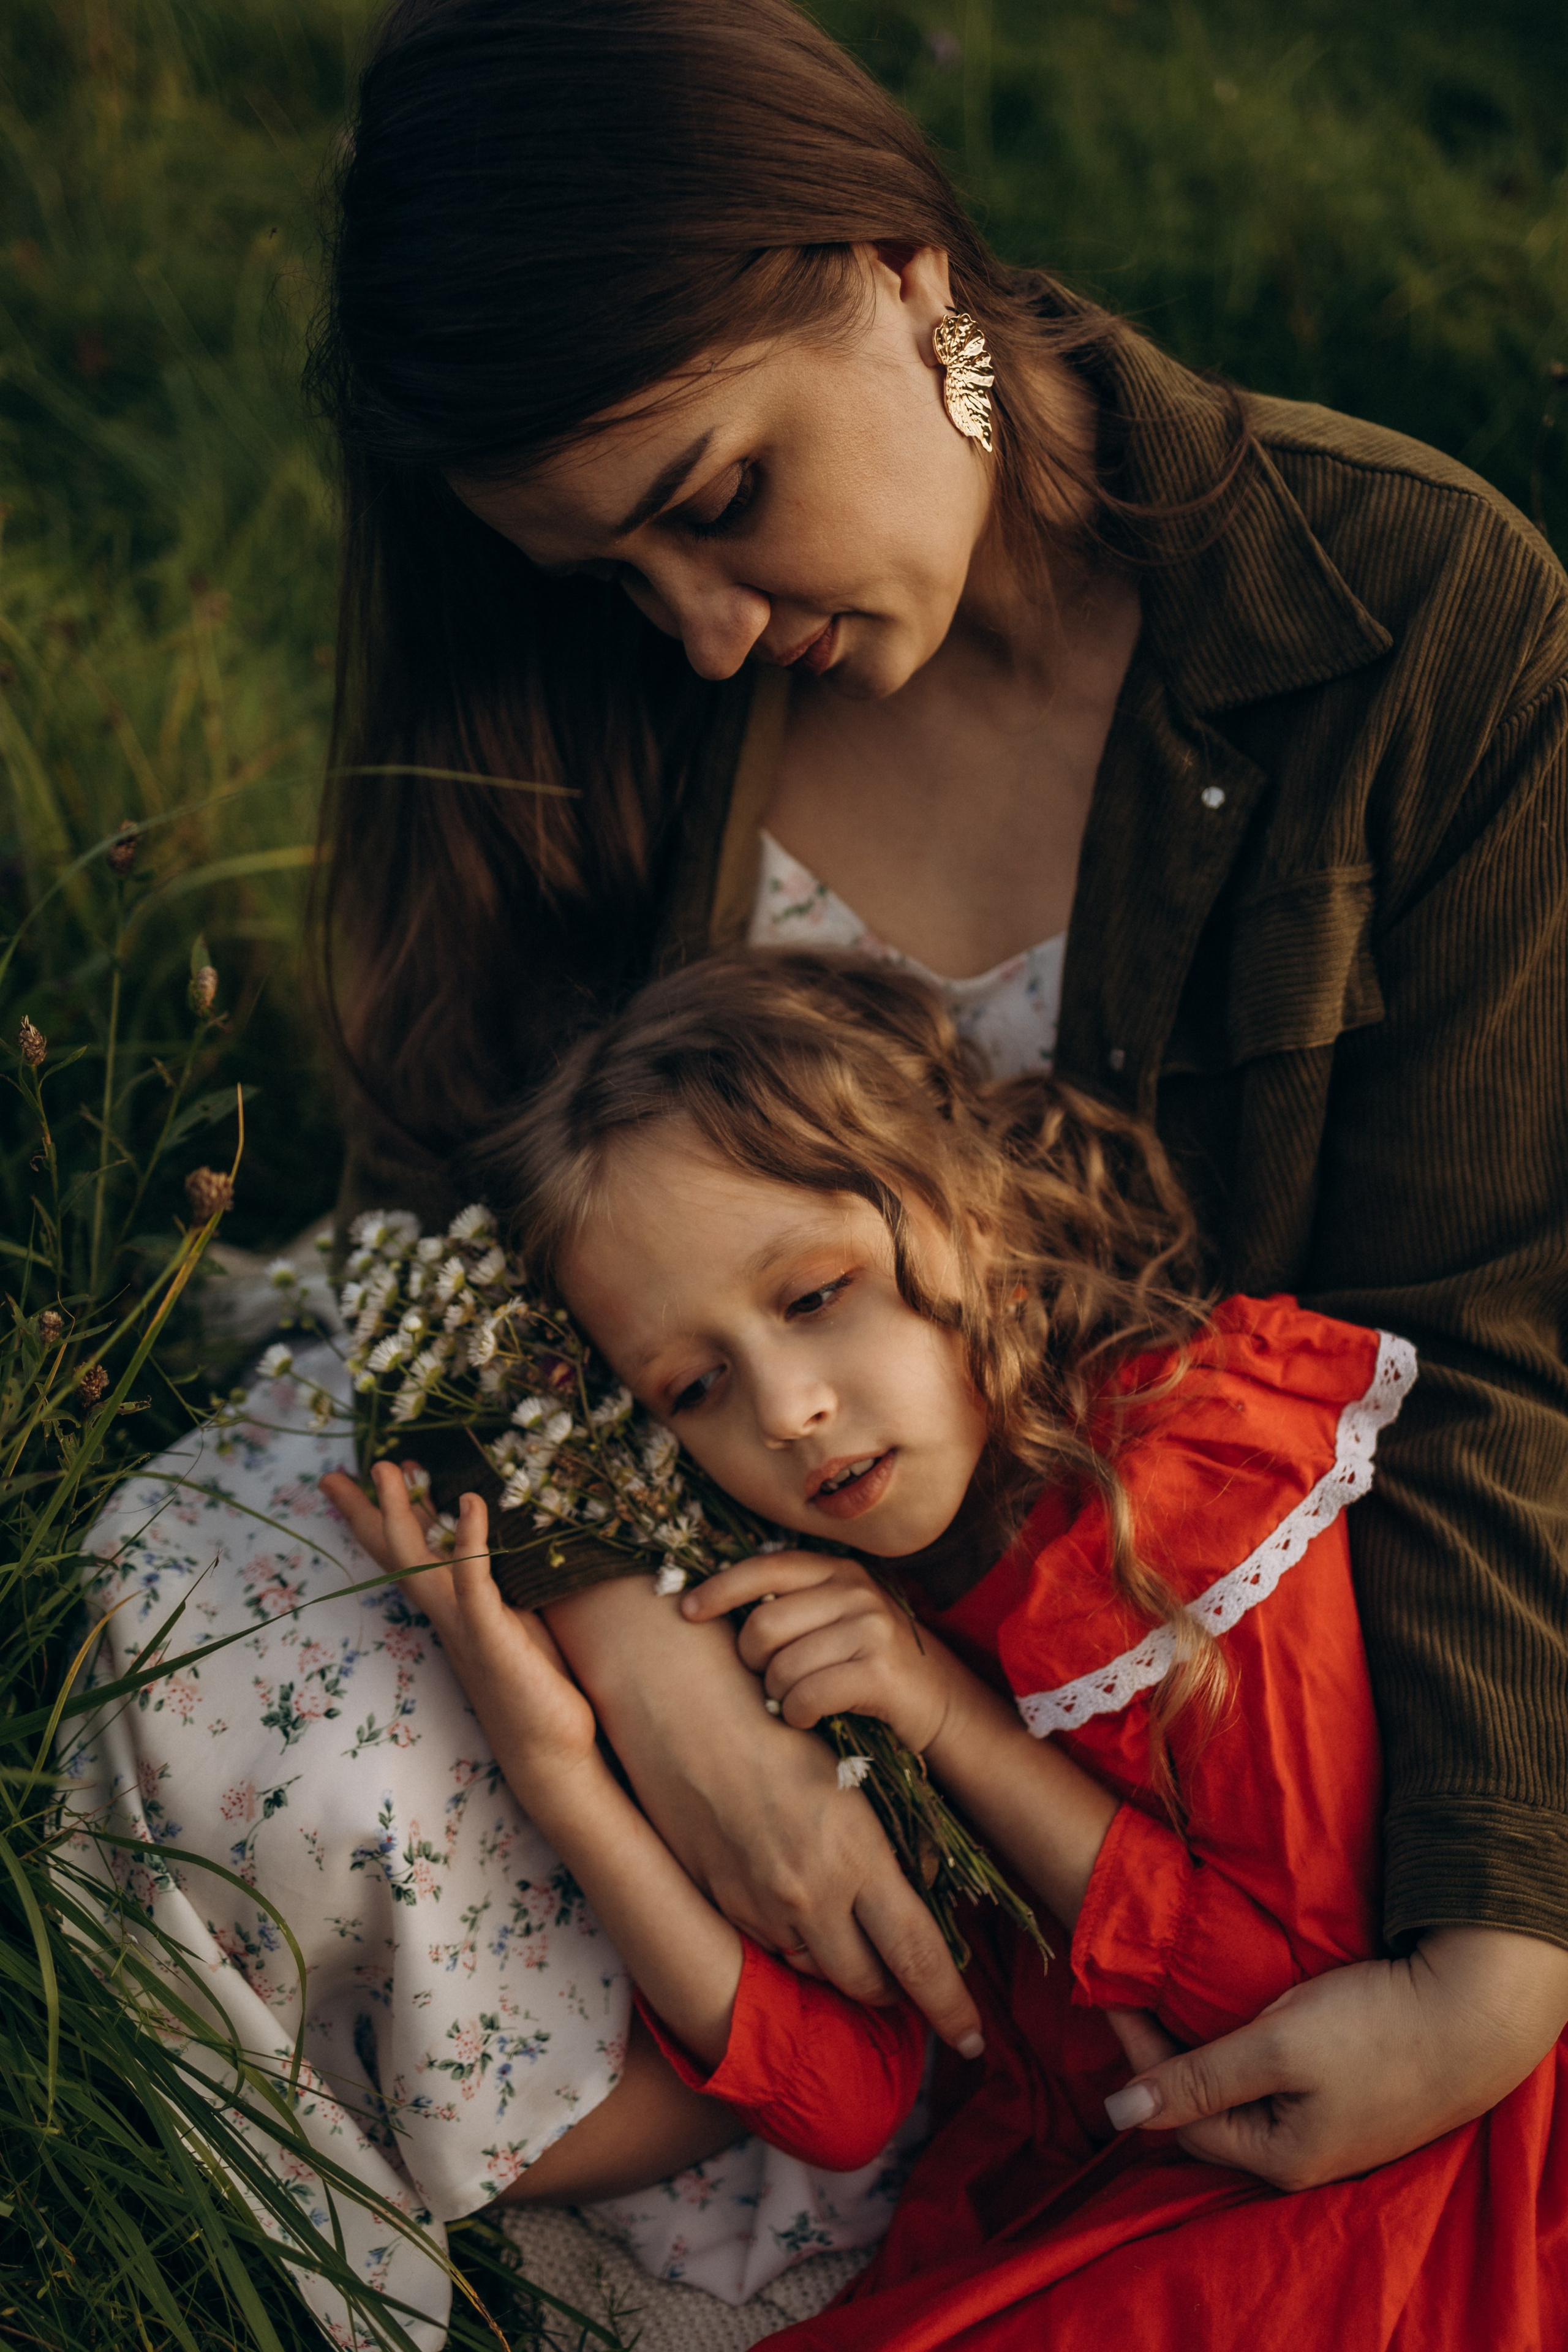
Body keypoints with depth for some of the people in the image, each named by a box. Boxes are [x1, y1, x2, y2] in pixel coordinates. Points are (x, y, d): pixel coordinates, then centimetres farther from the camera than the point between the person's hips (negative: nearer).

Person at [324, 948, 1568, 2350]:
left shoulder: (1205, 1473, -15)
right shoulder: (793, 1600, -3)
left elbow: (1309, 1999, -12)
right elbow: (849, 2103, -9)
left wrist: (959, 1726, -19)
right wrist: (557, 1765, -20)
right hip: (1031, 2208, 4)